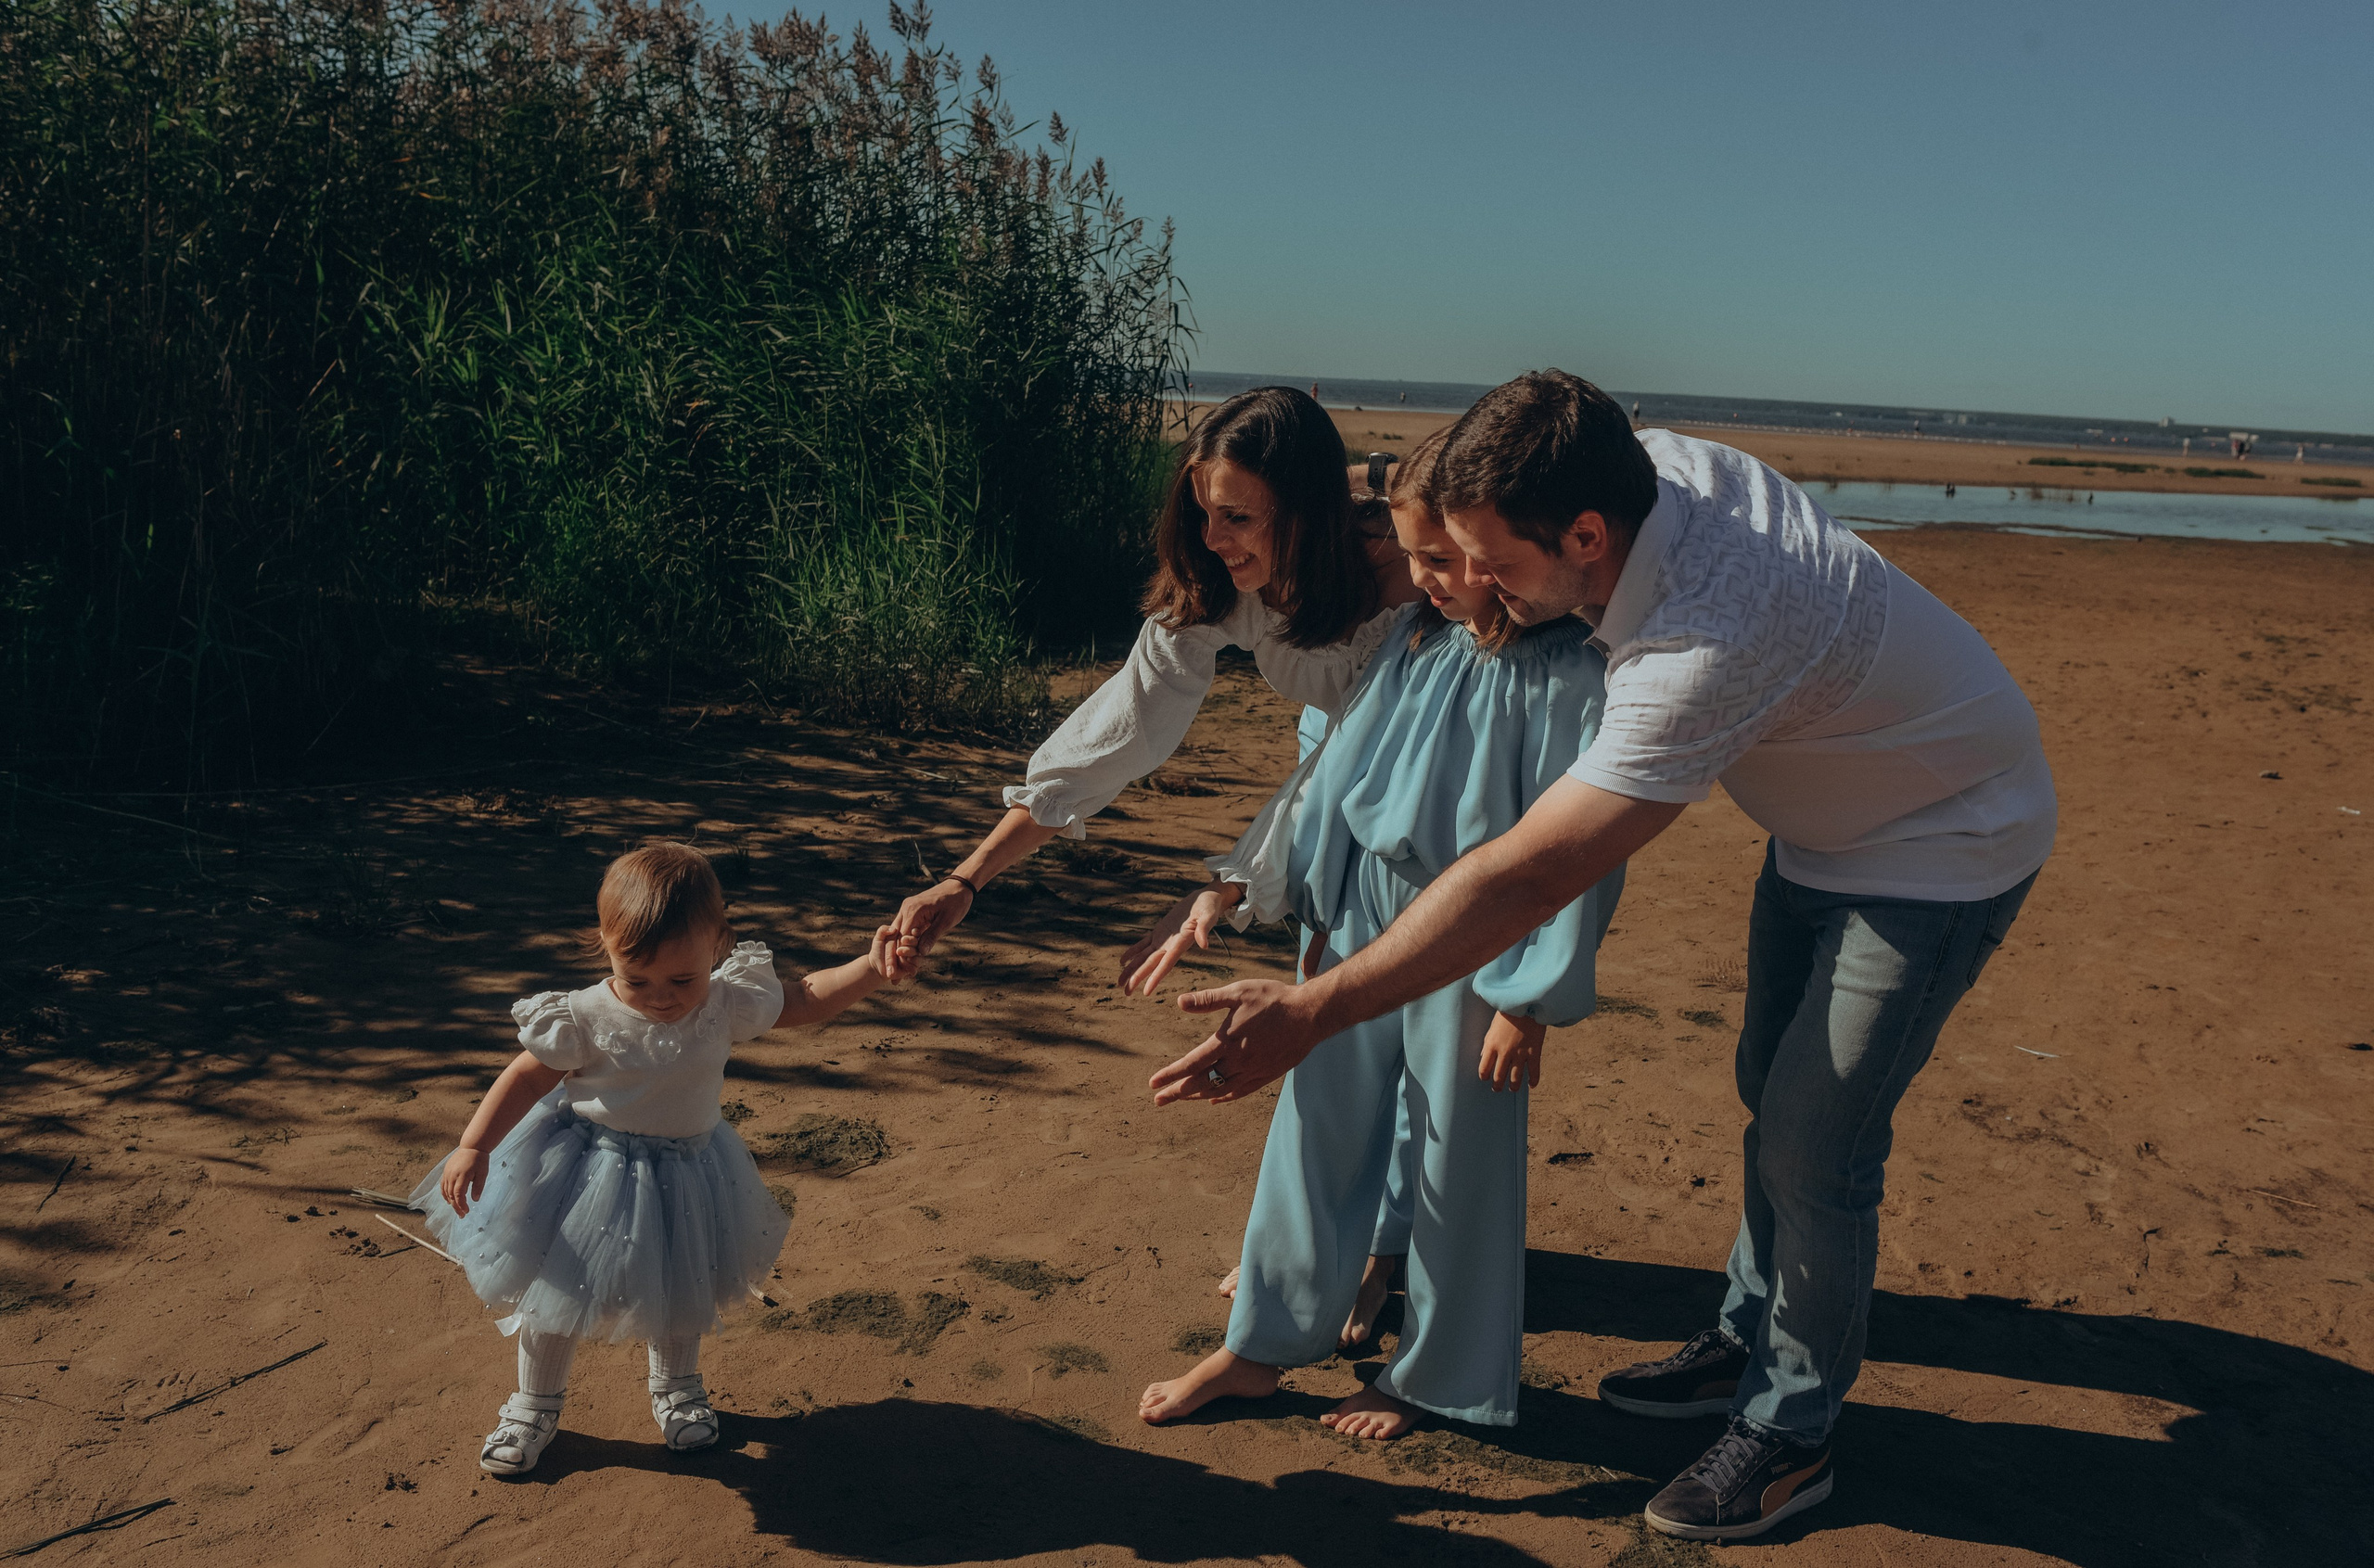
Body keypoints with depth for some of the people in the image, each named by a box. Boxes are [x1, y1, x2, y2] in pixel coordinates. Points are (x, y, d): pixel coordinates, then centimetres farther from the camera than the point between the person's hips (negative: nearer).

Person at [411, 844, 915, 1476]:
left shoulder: (729, 1003, -15)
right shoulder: (587, 1019, -23)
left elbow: (806, 1001, -5)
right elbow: (528, 1077, -13)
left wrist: (873, 968, -17)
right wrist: (473, 1147, -18)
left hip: (685, 1172, 3)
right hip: (591, 1172, -3)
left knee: (683, 1292, 20)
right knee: (560, 1294, 11)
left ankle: (677, 1385, 49)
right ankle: (536, 1406, 36)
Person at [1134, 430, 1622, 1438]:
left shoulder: (1566, 672, -17)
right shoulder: (1416, 635, 4)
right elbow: (1338, 772, 12)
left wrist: (1529, 1002, -13)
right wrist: (1238, 891, 14)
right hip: (1364, 921, 7)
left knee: (1458, 1162, 10)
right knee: (1316, 1128, 15)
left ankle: (1435, 1378, 32)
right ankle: (1260, 1348, 33)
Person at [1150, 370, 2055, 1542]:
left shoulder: (1705, 647, -43)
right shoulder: (1658, 462, -19)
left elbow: (1526, 880, -44)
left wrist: (1313, 1011, -43)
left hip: (1941, 848, -9)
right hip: (1826, 824, 9)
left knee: (1812, 1147, -6)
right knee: (1772, 1092, 18)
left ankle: (1790, 1434, 15)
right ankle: (1749, 1340, 36)